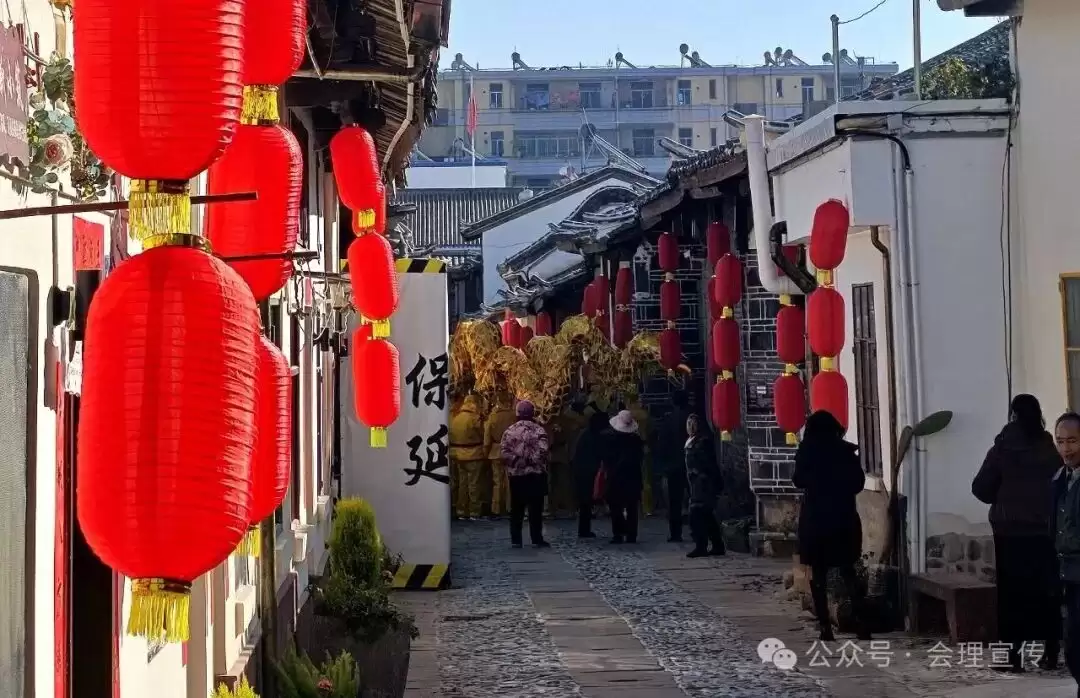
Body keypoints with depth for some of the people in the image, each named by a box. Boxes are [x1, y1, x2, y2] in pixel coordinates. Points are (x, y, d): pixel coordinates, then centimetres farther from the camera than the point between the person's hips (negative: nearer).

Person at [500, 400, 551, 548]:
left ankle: (515, 540, 9)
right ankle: (536, 539, 3)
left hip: (515, 474, 3)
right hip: (535, 474, -3)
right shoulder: (538, 430, -8)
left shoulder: (509, 430, 1)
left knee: (516, 509, 9)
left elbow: (503, 452, -6)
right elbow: (543, 452, -15)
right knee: (535, 508, 3)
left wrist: (514, 461, 4)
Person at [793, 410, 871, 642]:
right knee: (848, 571, 10)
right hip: (845, 517, 2)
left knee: (818, 574, 4)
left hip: (815, 518, -2)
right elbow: (859, 482, 3)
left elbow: (799, 481, 3)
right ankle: (862, 623, -1)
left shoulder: (807, 451, -5)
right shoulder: (846, 451, 0)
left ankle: (826, 628, -1)